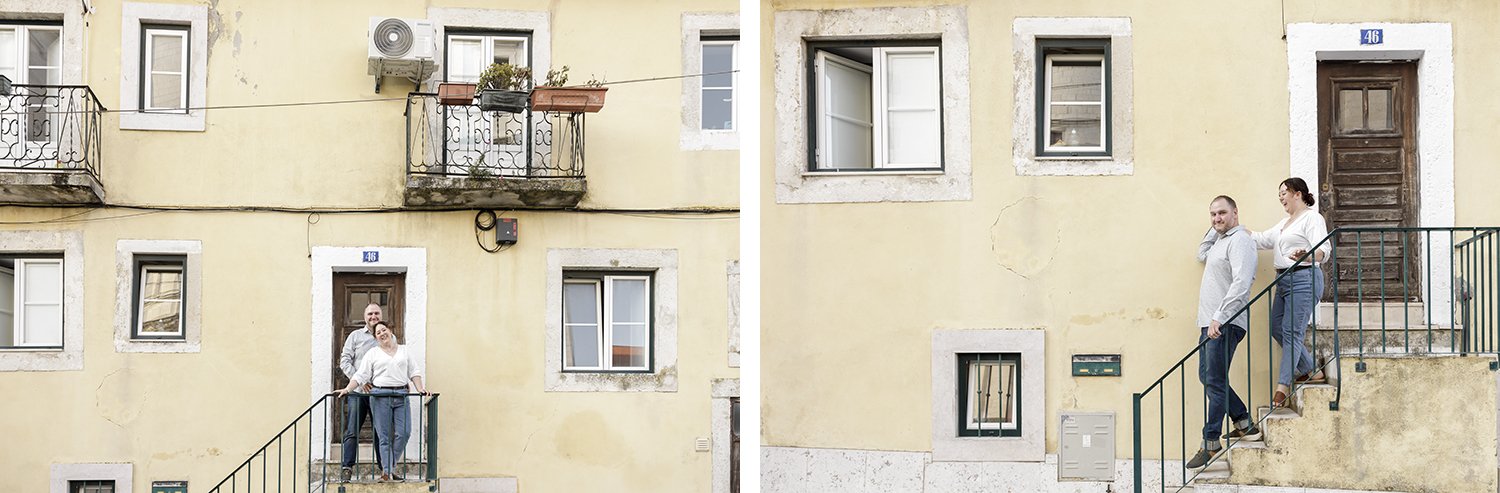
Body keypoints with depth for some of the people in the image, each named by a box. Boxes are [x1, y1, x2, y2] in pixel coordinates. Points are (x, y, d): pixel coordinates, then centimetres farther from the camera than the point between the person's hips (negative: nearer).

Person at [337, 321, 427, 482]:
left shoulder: (404, 350, 17)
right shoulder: (372, 353, 9)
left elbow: (414, 371, 15)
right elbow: (361, 376, 4)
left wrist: (419, 388, 2)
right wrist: (348, 389, -9)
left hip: (401, 396, 2)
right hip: (380, 396, -2)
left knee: (404, 433, -10)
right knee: (384, 436, -5)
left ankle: (390, 468, 4)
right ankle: (387, 471, -5)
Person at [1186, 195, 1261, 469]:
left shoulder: (1240, 241, -12)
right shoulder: (1220, 239, 18)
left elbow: (1241, 284, -23)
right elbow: (1202, 255, 34)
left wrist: (1220, 318, -27)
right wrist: (1214, 229, 19)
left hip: (1225, 324, -10)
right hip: (1210, 323, 10)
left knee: (1215, 382, -9)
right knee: (1207, 377, 14)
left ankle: (1211, 443, -7)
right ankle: (1244, 423, 22)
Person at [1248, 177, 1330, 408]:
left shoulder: (1312, 218, -7)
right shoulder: (1285, 222, 23)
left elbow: (1323, 249, -20)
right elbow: (1262, 240, 23)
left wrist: (1306, 256, -41)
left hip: (1303, 279, -10)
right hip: (1285, 281, 10)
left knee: (1291, 331, -13)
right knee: (1277, 328, 8)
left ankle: (1282, 387, -15)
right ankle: (1311, 372, 19)